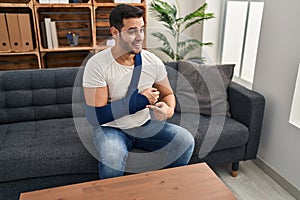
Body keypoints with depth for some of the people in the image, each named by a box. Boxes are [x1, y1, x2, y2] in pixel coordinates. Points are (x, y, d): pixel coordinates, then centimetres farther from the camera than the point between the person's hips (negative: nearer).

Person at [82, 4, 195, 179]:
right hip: (112, 128, -3)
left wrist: (169, 110, -19)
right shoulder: (97, 65, -20)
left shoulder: (153, 62, -8)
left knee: (186, 140, -15)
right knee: (112, 159, -34)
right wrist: (140, 99, -24)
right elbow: (96, 116, -24)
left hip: (146, 125, 4)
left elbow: (168, 94, 6)